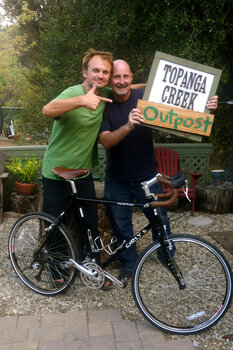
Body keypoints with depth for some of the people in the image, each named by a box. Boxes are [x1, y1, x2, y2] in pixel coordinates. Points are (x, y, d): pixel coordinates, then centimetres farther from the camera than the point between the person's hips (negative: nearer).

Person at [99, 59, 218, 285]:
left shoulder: (144, 98, -6)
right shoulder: (104, 106, -9)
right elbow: (105, 141, -22)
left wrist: (205, 106, -22)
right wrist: (128, 126, -41)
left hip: (146, 176, 1)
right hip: (117, 180, 0)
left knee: (160, 219, 12)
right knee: (121, 225, 12)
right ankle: (128, 264, 35)